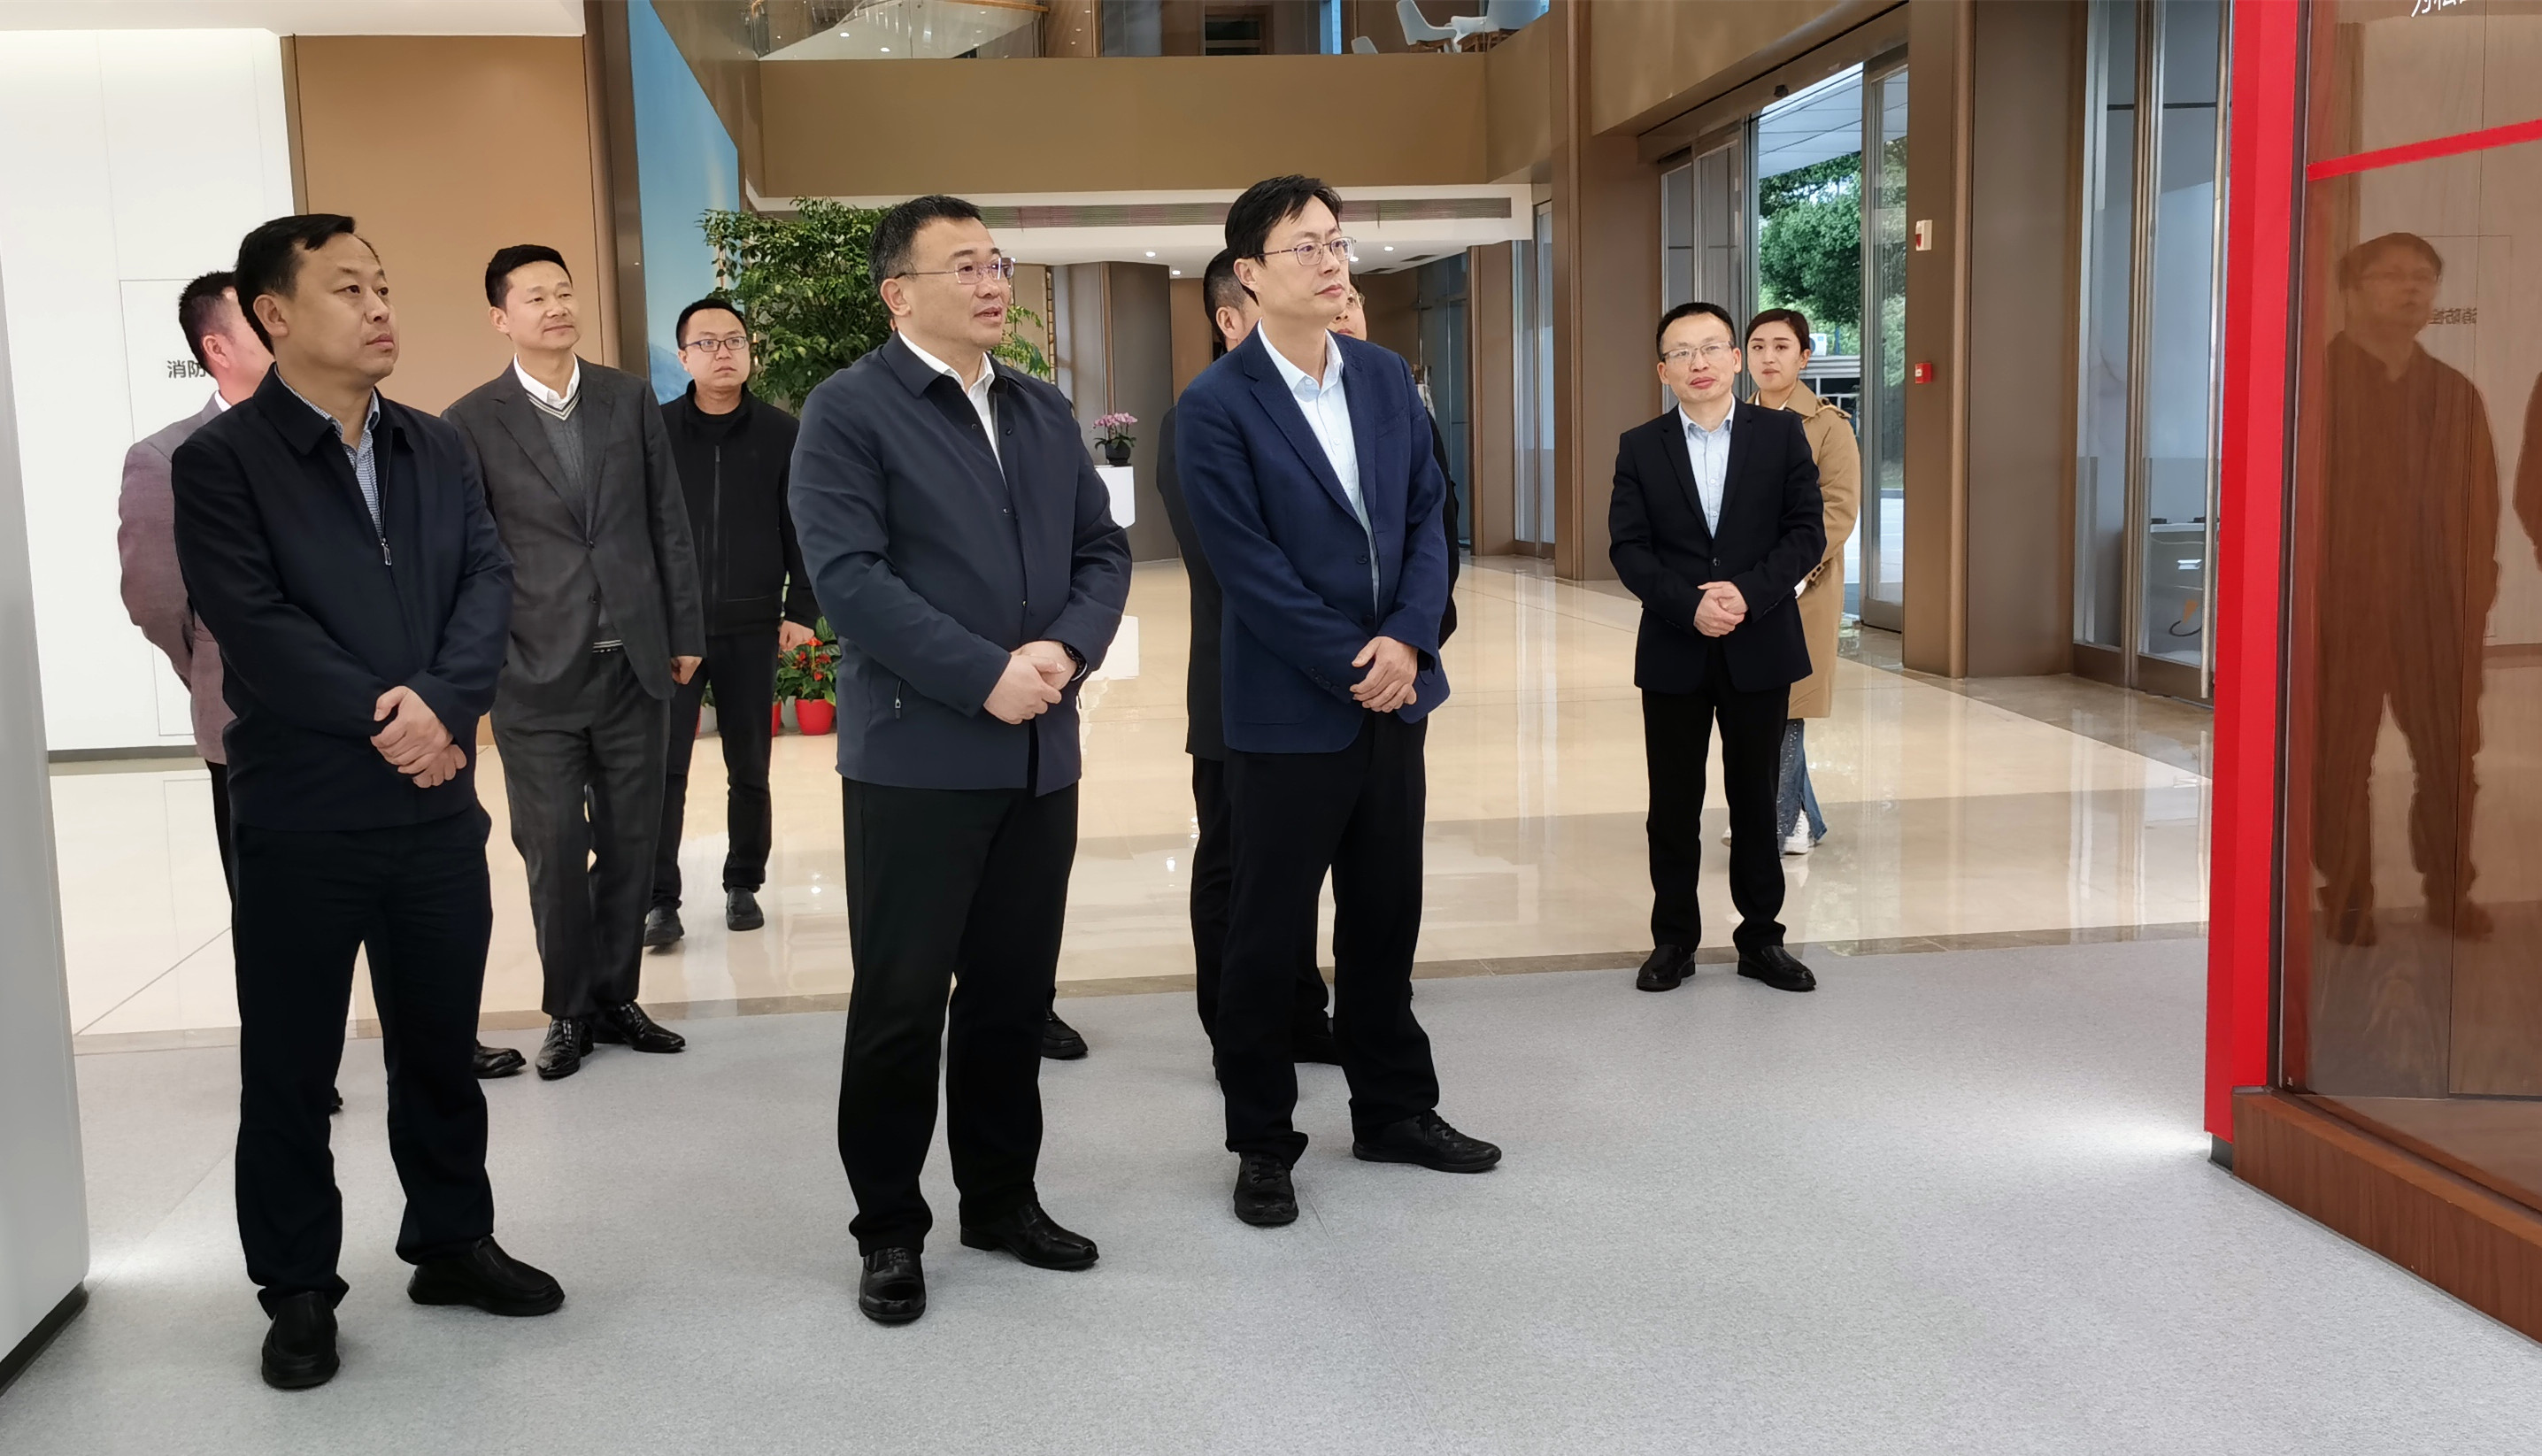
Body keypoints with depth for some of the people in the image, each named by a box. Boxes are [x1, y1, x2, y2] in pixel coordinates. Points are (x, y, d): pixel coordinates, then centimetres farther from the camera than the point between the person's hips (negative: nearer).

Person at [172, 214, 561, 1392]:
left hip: (436, 804, 5)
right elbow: (254, 626, -15)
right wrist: (387, 719, -16)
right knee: (289, 1067, 8)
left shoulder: (435, 446, 10)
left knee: (441, 1045, 16)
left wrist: (441, 704, -17)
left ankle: (452, 1242, 32)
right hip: (301, 817, -4)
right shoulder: (219, 460, -6)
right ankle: (298, 1290, 22)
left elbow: (489, 580, -1)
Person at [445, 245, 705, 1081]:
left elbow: (669, 523, 8)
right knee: (555, 851, 3)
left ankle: (615, 997, 23)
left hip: (635, 663, 3)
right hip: (538, 673, -2)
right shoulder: (473, 422, -1)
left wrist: (685, 632, 6)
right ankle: (569, 1010, 19)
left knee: (629, 845, 9)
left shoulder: (629, 399, 7)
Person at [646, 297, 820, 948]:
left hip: (753, 626, 1)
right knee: (664, 767, -3)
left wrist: (801, 611, -2)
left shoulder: (781, 434, 2)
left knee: (749, 768, 9)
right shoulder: (656, 429, 2)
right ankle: (661, 899, 2)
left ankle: (743, 886, 21)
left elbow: (802, 529, 3)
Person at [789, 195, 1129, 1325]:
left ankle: (1003, 1198, 28)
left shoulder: (1043, 410, 14)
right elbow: (848, 575, -16)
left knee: (1016, 993, 13)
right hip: (914, 755, -5)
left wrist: (1064, 651, -9)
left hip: (1040, 753, 6)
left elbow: (1103, 550, 11)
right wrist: (985, 678, -19)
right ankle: (890, 1230, 16)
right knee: (901, 1001, 3)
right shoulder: (848, 409, -5)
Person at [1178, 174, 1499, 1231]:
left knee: (1386, 919, 16)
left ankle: (1394, 1110, 31)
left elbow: (1427, 515, 6)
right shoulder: (1216, 407, -11)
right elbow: (1247, 566, -15)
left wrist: (1408, 641, -10)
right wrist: (1353, 667, -14)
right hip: (1289, 710, -5)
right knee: (1268, 937, 6)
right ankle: (1263, 1143, 20)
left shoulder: (1386, 377, 7)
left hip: (1391, 695, 6)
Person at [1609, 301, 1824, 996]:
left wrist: (1748, 592, -17)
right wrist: (1689, 605, -18)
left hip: (1760, 647, 0)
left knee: (1755, 797, 9)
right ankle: (1673, 940, 18)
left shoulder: (1781, 432, 1)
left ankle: (1762, 938, 20)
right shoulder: (1639, 447, 3)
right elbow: (1627, 547, -4)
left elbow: (1807, 532, -3)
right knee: (1674, 802, 7)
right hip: (1673, 651, 0)